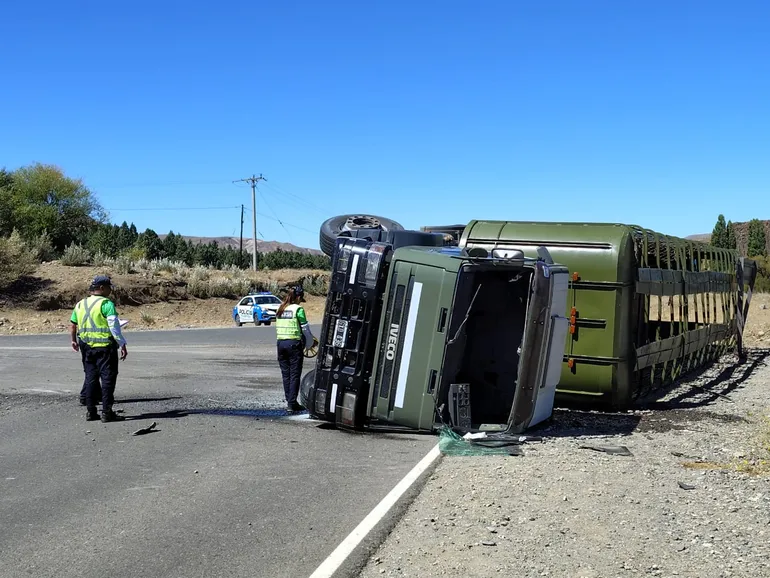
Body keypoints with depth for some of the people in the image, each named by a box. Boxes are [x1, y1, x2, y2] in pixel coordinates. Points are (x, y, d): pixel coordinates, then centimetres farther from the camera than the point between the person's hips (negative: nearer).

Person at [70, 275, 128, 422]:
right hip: (105, 346, -7)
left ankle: (91, 412, 16)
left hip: (86, 347, 7)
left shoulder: (80, 304, 11)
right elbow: (114, 326, -17)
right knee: (108, 378, -1)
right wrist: (123, 345, -15)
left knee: (90, 378, 14)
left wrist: (74, 341, 32)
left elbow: (72, 325, 17)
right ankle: (107, 413, -2)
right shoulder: (106, 304, -11)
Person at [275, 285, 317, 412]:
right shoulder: (298, 309, -7)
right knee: (295, 374, 0)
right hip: (294, 343, -6)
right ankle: (292, 403, -3)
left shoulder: (280, 309, 10)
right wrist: (311, 342, 13)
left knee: (285, 373, 12)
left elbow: (278, 327, 14)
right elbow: (305, 329, -4)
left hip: (280, 342, 6)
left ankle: (289, 400, 16)